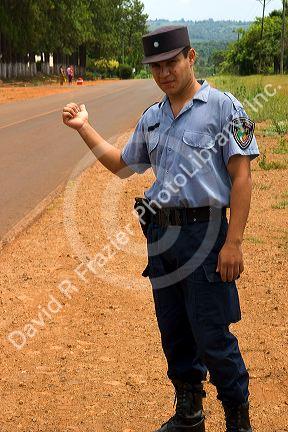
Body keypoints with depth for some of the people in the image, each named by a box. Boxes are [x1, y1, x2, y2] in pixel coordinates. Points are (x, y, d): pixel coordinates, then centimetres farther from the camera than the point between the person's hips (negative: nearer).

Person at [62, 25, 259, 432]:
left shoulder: (223, 106, -6)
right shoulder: (152, 117, 14)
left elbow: (241, 176, -10)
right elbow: (122, 164, 27)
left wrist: (232, 242, -16)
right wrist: (85, 128, 18)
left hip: (204, 231, -6)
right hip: (159, 233, 7)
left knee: (212, 336, -4)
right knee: (173, 332, 14)